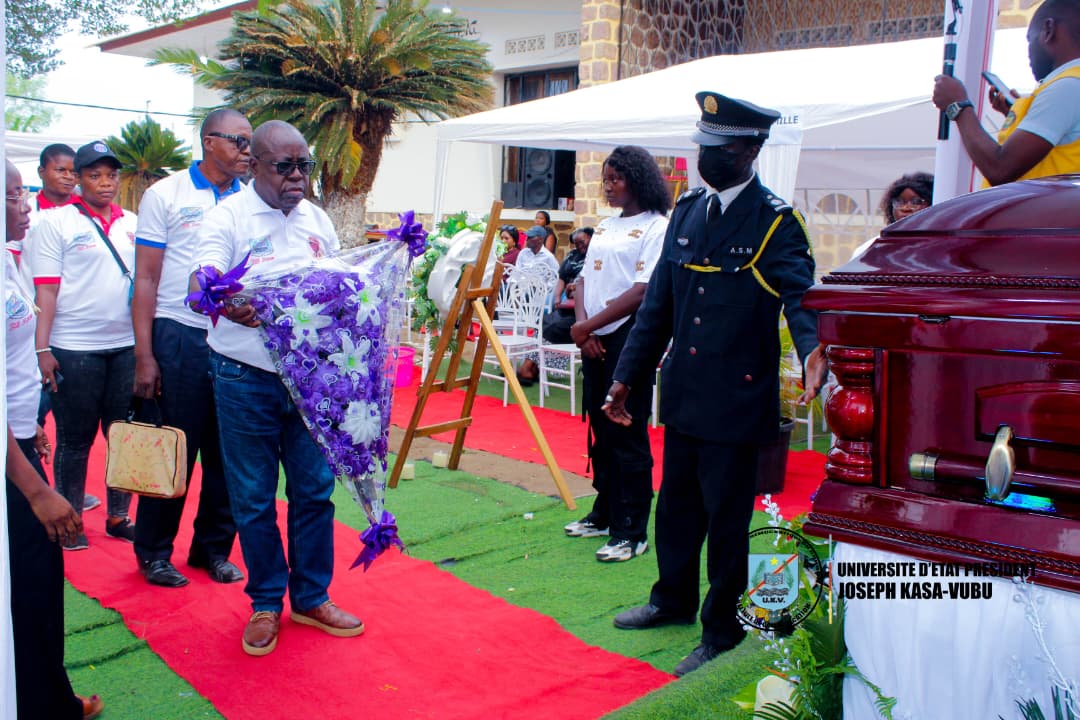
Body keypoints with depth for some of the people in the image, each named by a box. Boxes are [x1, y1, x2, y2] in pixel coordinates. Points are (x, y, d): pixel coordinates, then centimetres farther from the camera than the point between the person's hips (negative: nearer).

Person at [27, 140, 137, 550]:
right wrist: (42, 349, -12)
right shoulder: (56, 222, -2)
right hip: (74, 350, -4)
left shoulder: (133, 224, 9)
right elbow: (46, 289, -6)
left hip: (127, 346, 4)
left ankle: (118, 516, 22)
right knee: (75, 440, 6)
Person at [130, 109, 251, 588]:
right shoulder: (165, 196, 0)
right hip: (180, 337, -3)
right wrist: (144, 356, -7)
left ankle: (214, 547, 24)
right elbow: (146, 279, -2)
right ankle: (153, 551, 21)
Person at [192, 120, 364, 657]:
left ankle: (311, 597, 27)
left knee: (314, 490, 10)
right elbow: (201, 282, -20)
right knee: (254, 498, 7)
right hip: (246, 378, -4)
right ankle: (266, 603, 24)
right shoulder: (229, 216, -6)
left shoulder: (316, 219, 10)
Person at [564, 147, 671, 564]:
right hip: (594, 340, 7)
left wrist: (589, 325, -13)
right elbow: (584, 279, 14)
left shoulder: (657, 227, -6)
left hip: (629, 337, -7)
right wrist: (583, 327, -4)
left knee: (627, 436, -5)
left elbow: (643, 292, -16)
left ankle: (632, 533, 3)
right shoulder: (604, 227, 17)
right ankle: (604, 514, 27)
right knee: (600, 431, 14)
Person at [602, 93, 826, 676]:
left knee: (726, 516, 6)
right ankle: (674, 599, 41)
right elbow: (658, 304, 12)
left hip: (737, 401, -6)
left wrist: (813, 348, -46)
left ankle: (723, 632, 24)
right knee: (676, 503, 19)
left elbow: (800, 293, -24)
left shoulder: (775, 222, -10)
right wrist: (627, 376, 12)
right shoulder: (686, 211, 8)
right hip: (683, 393, 6)